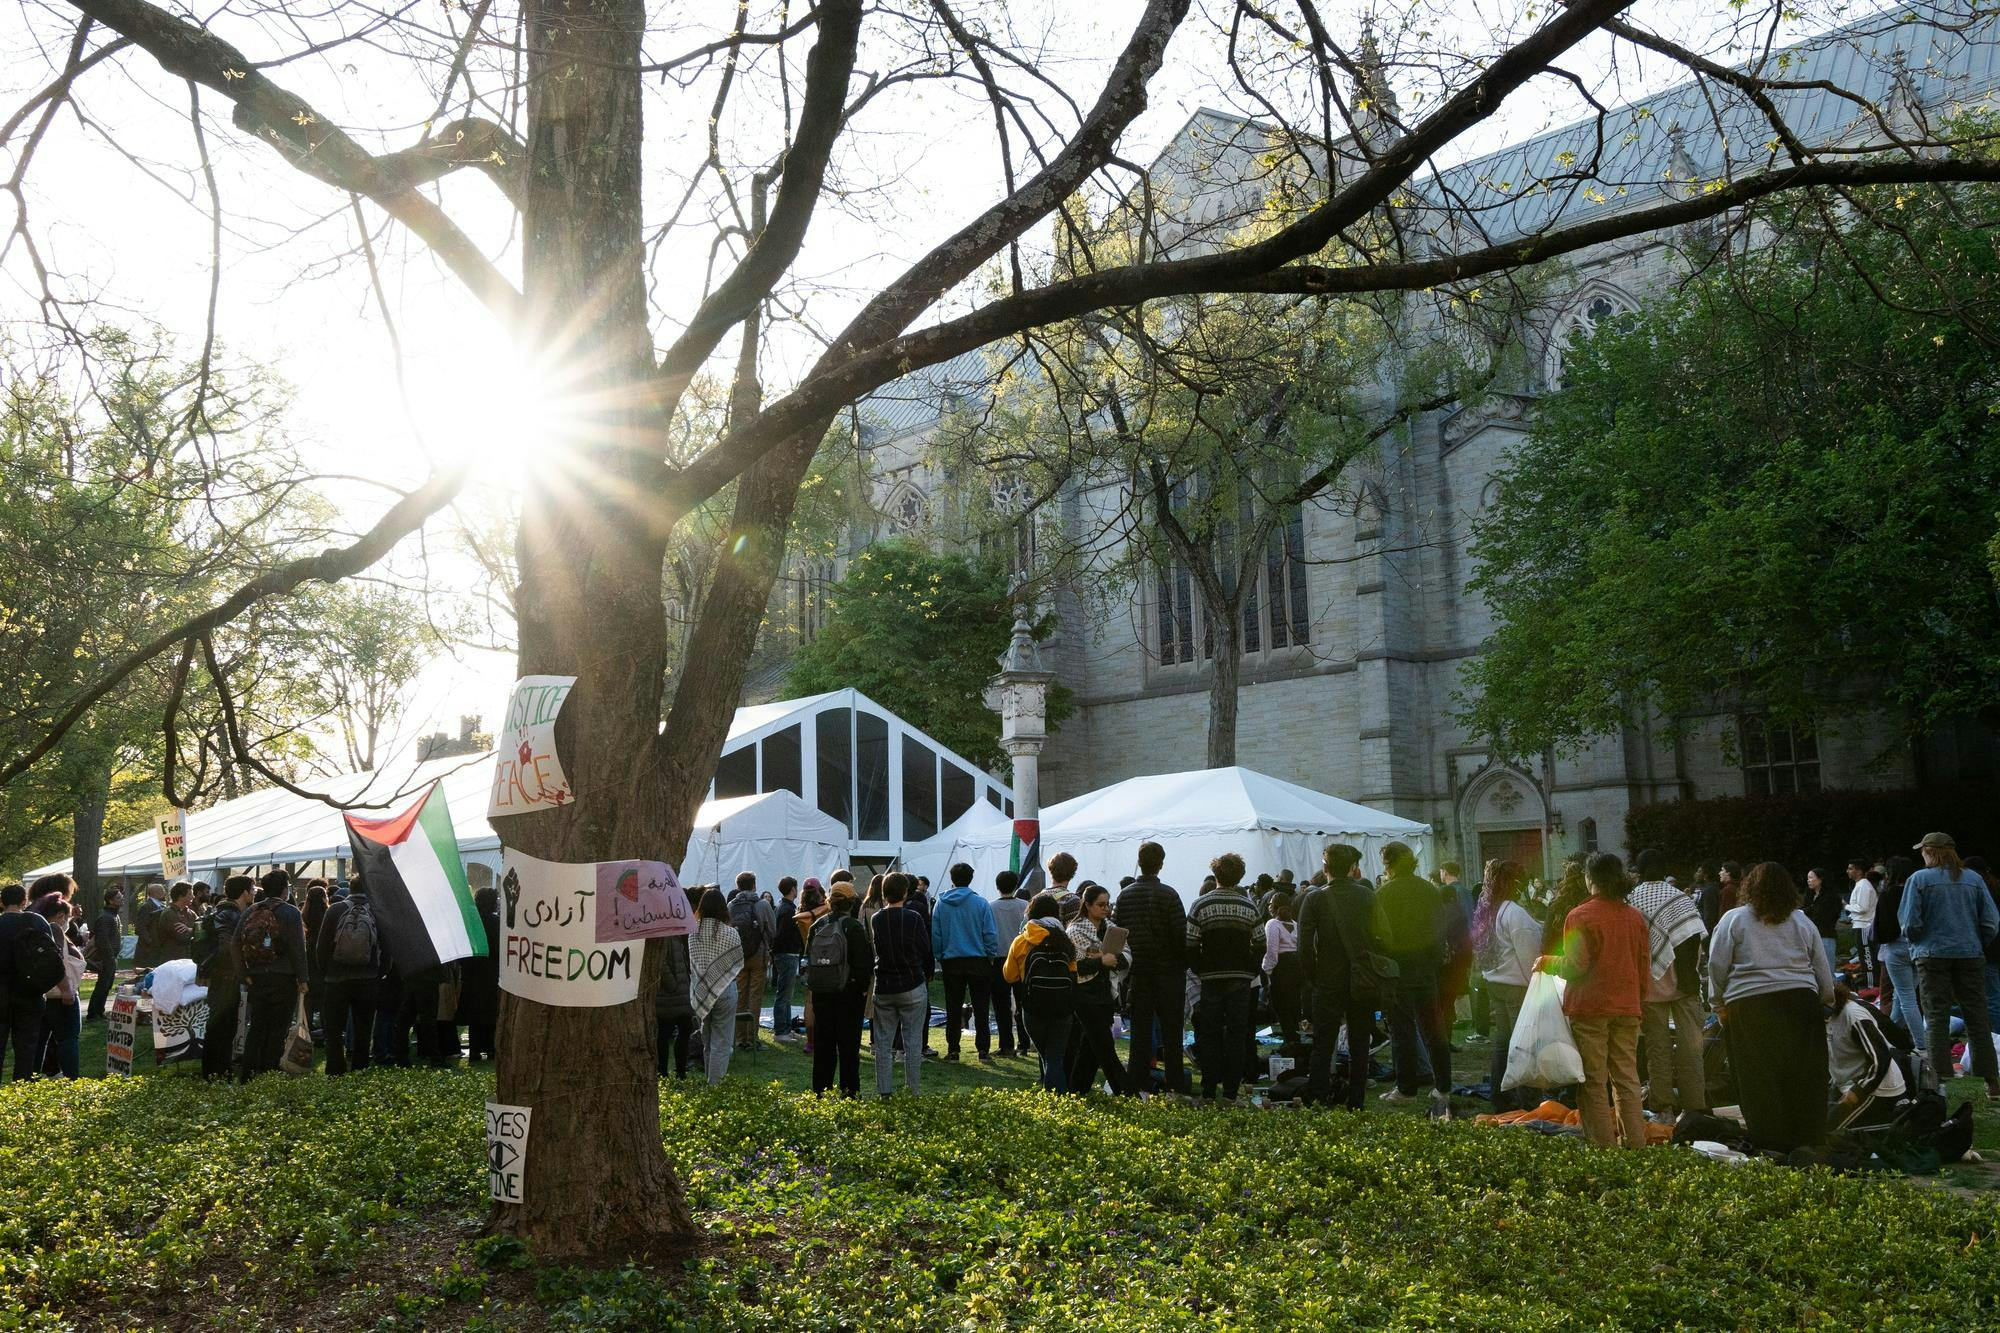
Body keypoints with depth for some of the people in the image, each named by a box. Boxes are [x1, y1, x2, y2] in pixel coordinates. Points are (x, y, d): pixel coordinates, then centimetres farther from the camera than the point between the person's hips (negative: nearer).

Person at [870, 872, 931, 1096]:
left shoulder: (876, 919, -2)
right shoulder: (913, 918, -10)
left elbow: (873, 951, 5)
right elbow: (926, 950, -2)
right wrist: (926, 974, 15)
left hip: (883, 988, 3)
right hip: (912, 986, -3)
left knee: (883, 1042, 10)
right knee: (912, 1042, 4)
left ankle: (884, 1092, 10)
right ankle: (913, 1092, 4)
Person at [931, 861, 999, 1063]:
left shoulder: (941, 904, -2)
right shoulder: (981, 903, -7)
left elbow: (934, 935, 0)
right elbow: (991, 934, -7)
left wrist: (939, 958, 10)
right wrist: (990, 956, 5)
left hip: (951, 963, 1)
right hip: (978, 962, -1)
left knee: (953, 1009, 10)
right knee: (981, 1008, 5)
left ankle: (952, 1049, 12)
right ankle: (983, 1050, 2)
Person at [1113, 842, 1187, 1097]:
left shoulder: (1124, 895, 1)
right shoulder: (1167, 894, -12)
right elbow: (1181, 934, -13)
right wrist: (1185, 962, 1)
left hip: (1137, 972, 3)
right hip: (1168, 971, -3)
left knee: (1140, 1030, 7)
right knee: (1171, 1031, 4)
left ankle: (1140, 1085, 6)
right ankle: (1175, 1085, 5)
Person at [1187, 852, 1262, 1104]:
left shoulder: (1201, 905, -4)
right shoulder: (1249, 906, 2)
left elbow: (1190, 946, -7)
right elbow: (1259, 946, 3)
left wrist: (1200, 970, 6)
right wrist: (1251, 972, 13)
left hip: (1211, 979, -1)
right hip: (1241, 979, 1)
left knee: (1210, 1036, 6)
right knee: (1237, 1035, 5)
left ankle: (1209, 1092, 6)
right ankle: (1230, 1092, 3)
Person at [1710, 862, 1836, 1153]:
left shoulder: (1733, 919, 2)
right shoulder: (1803, 922, 13)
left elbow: (1717, 965, -2)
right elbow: (1823, 971, 15)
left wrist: (1719, 1004, 8)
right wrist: (1827, 1003, 27)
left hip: (1749, 1006, -3)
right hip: (1800, 1002, 3)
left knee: (1758, 1077, 3)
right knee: (1802, 1076, 8)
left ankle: (1770, 1142, 6)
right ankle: (1807, 1139, 13)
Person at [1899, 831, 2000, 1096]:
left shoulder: (1920, 879, -6)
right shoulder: (1973, 879, 4)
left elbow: (1911, 924, -8)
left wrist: (1915, 943, 11)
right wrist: (1976, 945, 17)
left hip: (1933, 955, -3)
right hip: (1970, 955, 3)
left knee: (1936, 1020, 3)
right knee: (1977, 1019, 9)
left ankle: (1941, 1081, 0)